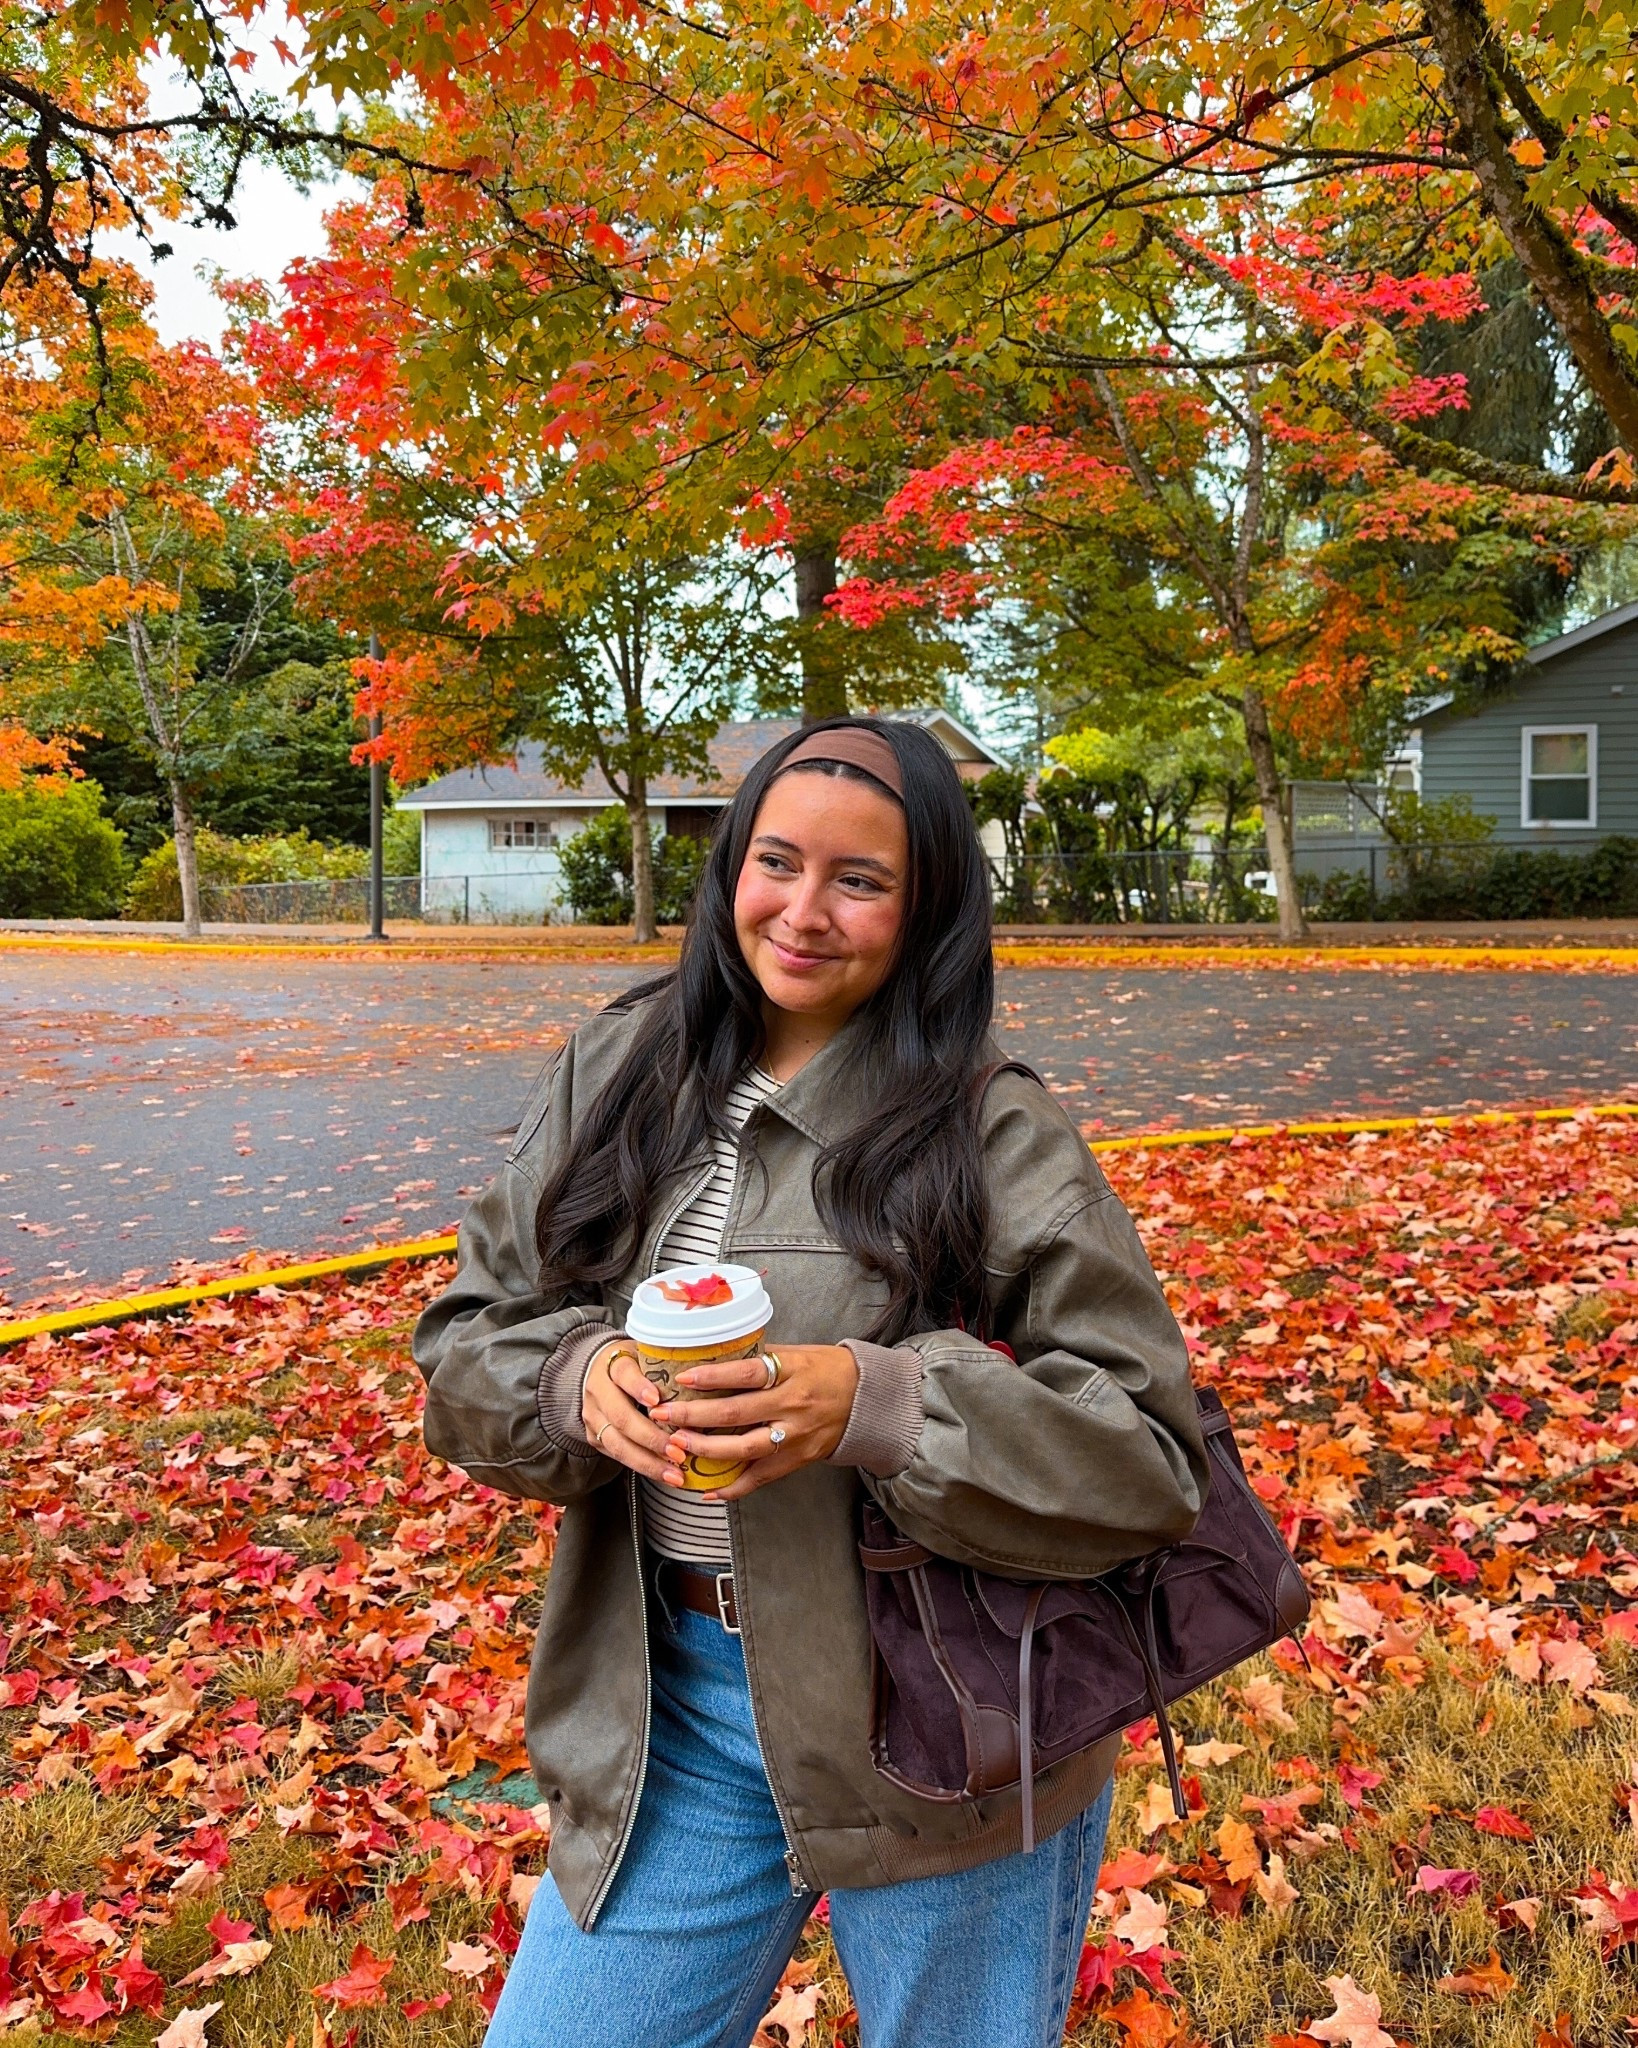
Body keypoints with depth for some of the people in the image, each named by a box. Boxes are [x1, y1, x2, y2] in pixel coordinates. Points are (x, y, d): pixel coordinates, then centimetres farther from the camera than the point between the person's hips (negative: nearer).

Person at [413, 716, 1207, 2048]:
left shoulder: (1002, 1149, -14)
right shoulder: (618, 1074, -1)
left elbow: (1151, 1464, -16)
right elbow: (466, 1344, 4)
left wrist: (876, 1405, -30)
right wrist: (579, 1379, -19)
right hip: (664, 1708, 4)